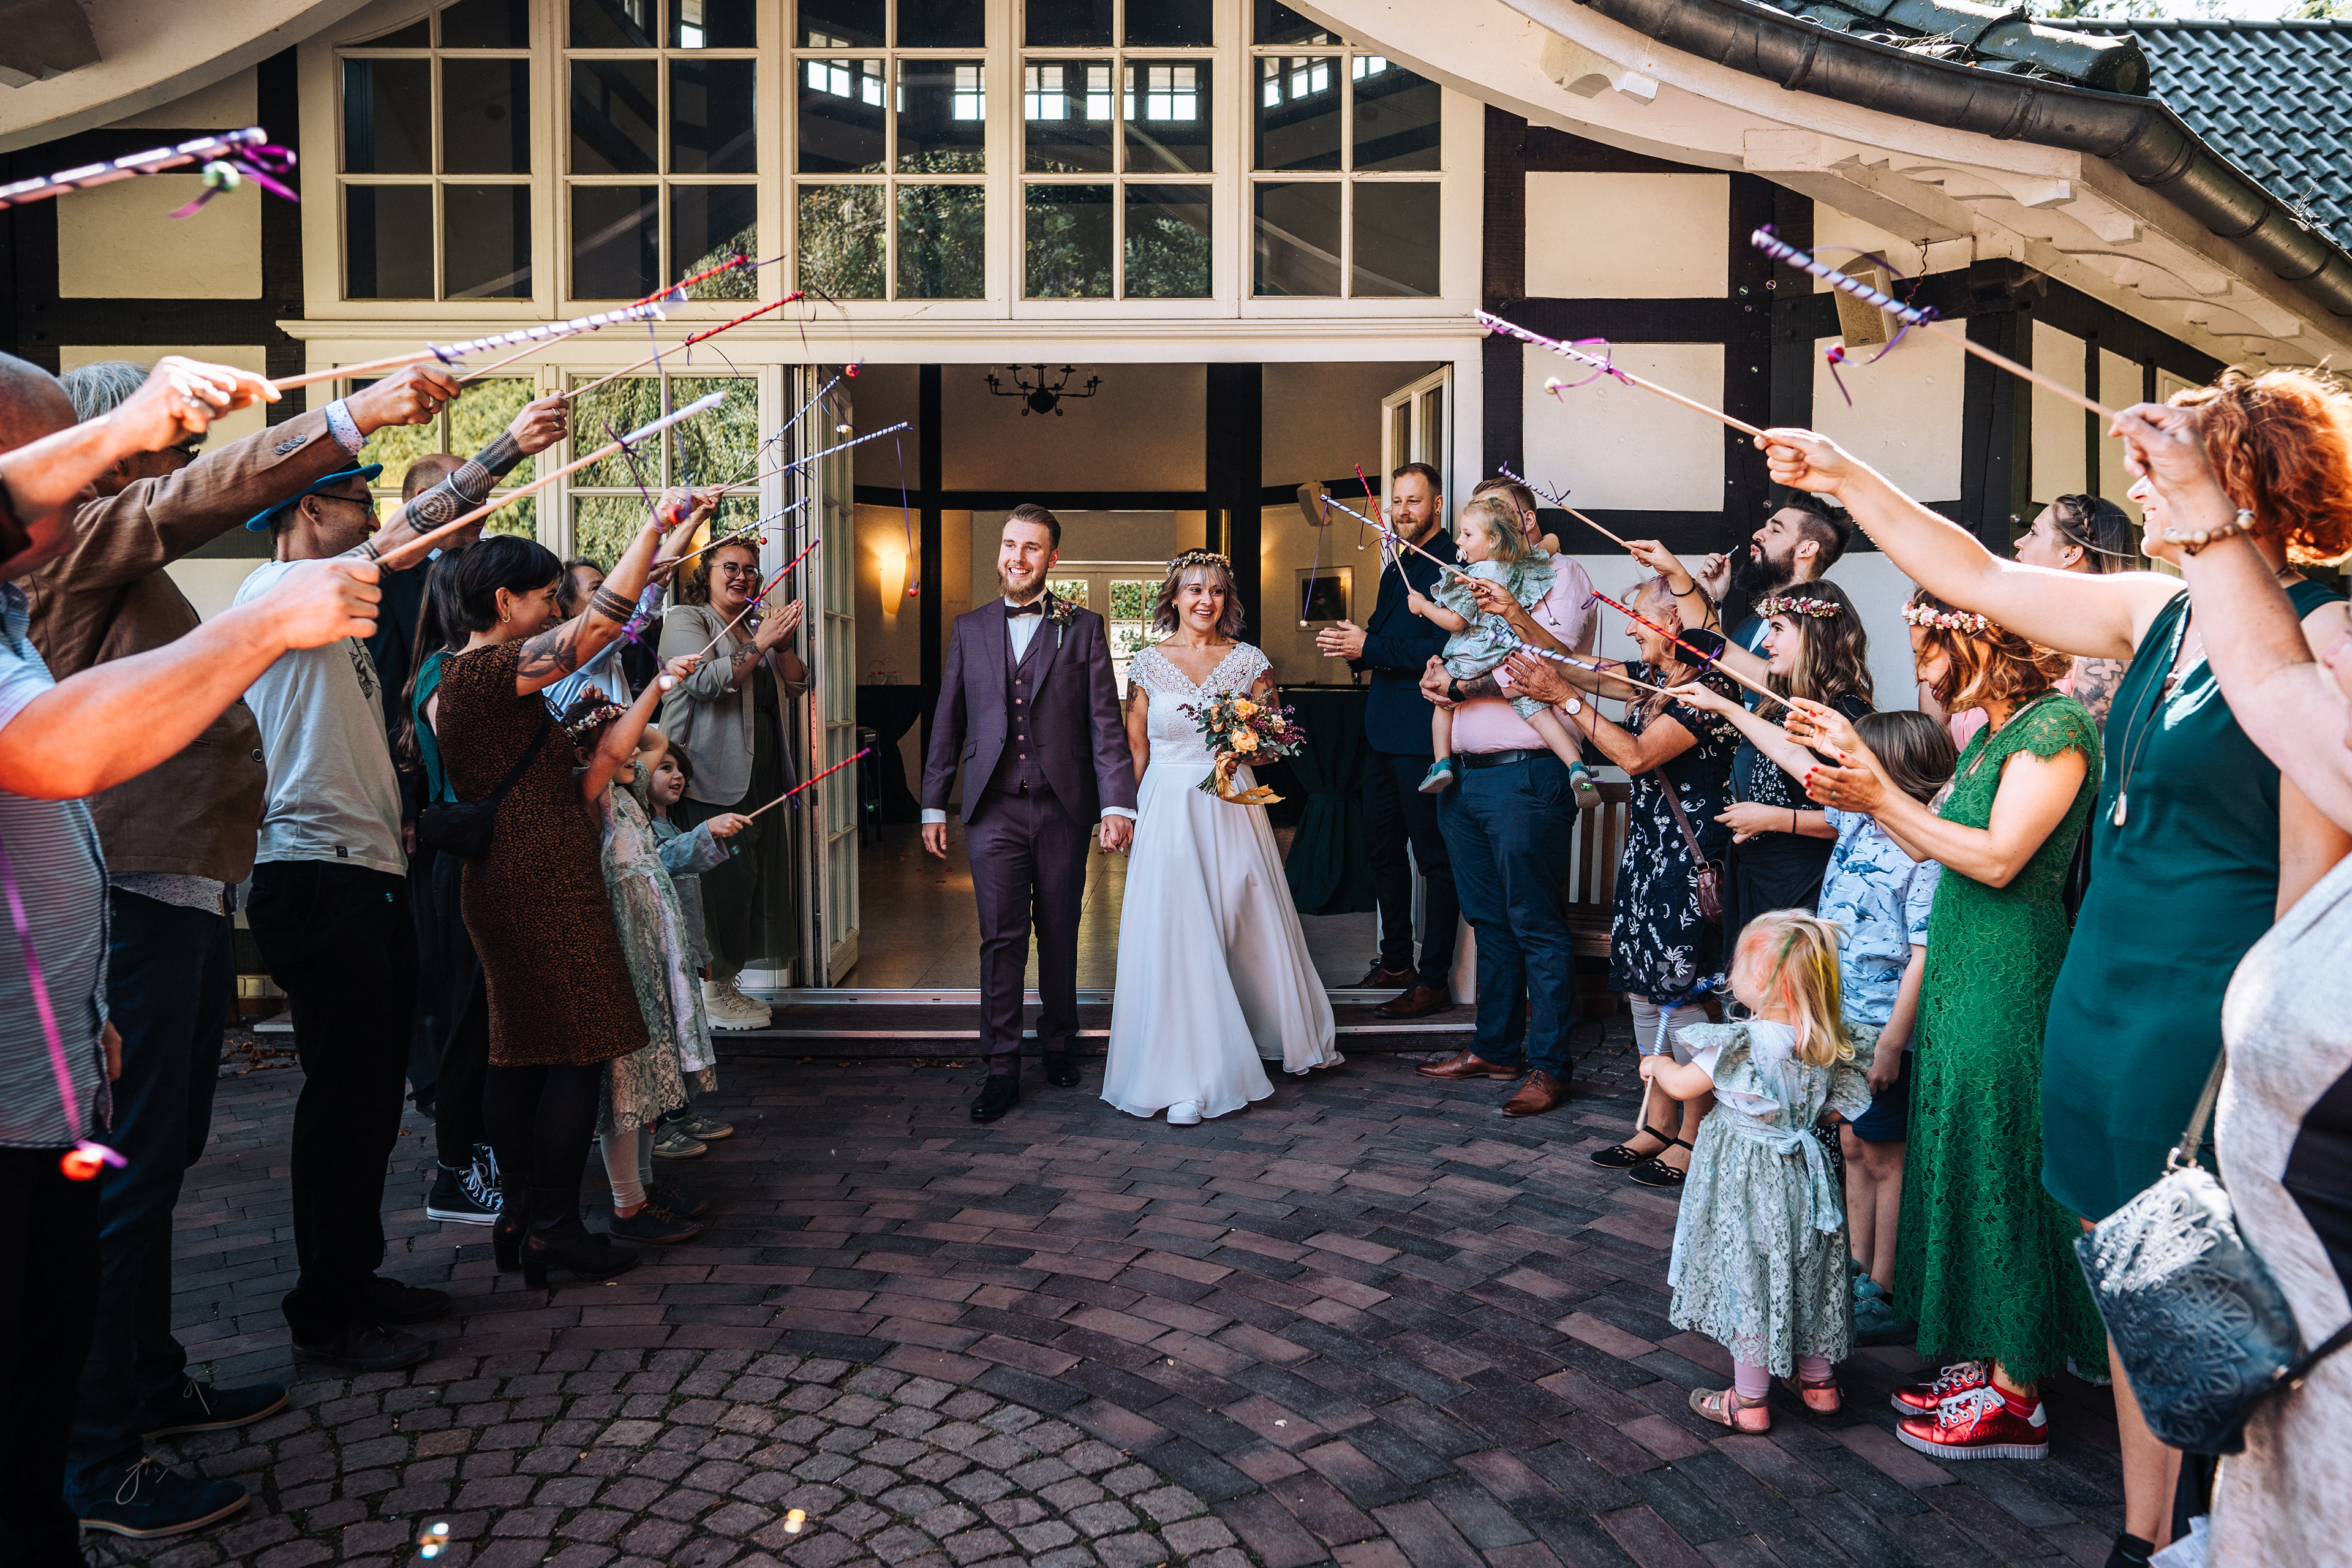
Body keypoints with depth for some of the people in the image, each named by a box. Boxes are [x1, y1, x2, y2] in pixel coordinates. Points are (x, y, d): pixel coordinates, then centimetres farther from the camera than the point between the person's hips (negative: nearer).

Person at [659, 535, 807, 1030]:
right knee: (725, 878, -11)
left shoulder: (756, 627, 23)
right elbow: (706, 680, -16)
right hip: (713, 781, -8)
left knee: (761, 877, 6)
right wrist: (761, 643, -18)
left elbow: (795, 687, 14)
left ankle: (729, 983, 17)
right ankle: (711, 993, -1)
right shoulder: (685, 620, 1)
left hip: (762, 780, 8)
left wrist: (783, 646, -3)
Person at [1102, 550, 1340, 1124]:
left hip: (1232, 810, 1)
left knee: (1251, 924, 8)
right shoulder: (1148, 663, 3)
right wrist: (1128, 813, 3)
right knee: (1175, 936, -7)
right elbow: (1135, 749, 7)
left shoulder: (1249, 661, 4)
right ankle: (1187, 1078, -1)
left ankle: (1290, 1034, 32)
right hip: (1168, 811, -1)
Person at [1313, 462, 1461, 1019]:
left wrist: (1370, 647, -20)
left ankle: (1434, 980, 6)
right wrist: (1351, 642, 1)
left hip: (1426, 735, -10)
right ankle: (1396, 961, 31)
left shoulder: (1452, 565, -11)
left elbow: (1444, 648, -21)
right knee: (1382, 851, 17)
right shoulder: (1396, 566, 19)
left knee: (1435, 858, -1)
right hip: (1384, 730, 10)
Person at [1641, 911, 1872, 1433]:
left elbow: (1682, 1086, -11)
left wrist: (1657, 1065, 9)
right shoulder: (1825, 1046, -5)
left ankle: (1749, 1400, 15)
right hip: (1803, 1173, 6)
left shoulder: (1742, 1043, -24)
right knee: (1806, 1276, 20)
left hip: (1747, 1180, -6)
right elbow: (1835, 1111, 7)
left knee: (1750, 1279, 4)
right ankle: (1816, 1381, 36)